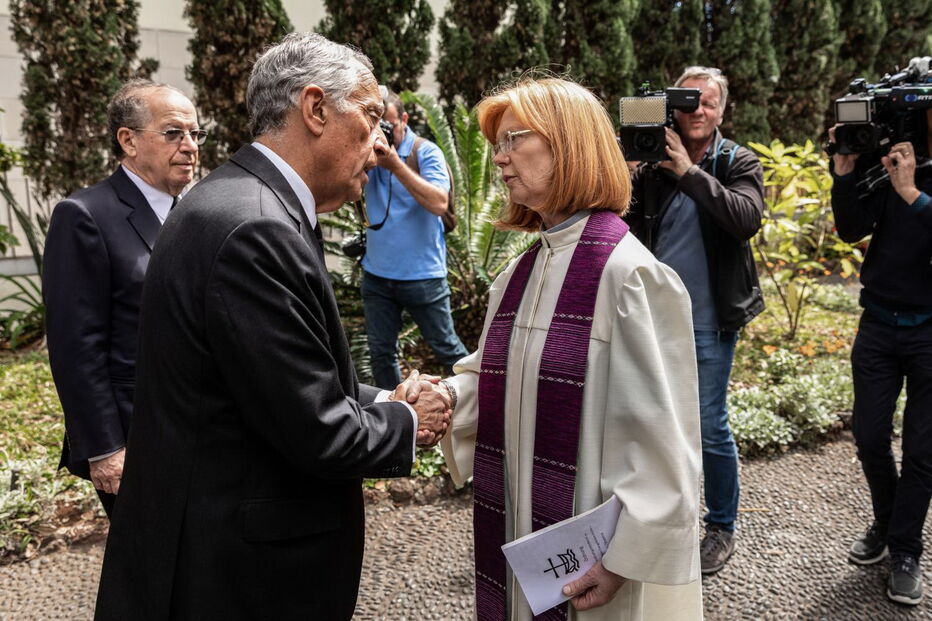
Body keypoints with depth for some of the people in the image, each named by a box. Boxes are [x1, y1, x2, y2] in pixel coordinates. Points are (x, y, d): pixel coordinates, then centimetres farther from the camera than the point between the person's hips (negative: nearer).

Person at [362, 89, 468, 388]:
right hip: (376, 274, 5)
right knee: (380, 353, 11)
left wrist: (396, 165, -27)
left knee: (446, 347, 8)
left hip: (422, 275, -4)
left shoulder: (425, 151, -9)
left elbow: (439, 203, -22)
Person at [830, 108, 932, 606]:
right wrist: (845, 173, -14)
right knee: (870, 437, 9)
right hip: (878, 322, 2)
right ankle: (885, 524, 34)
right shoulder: (891, 160, 1)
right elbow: (852, 230, -4)